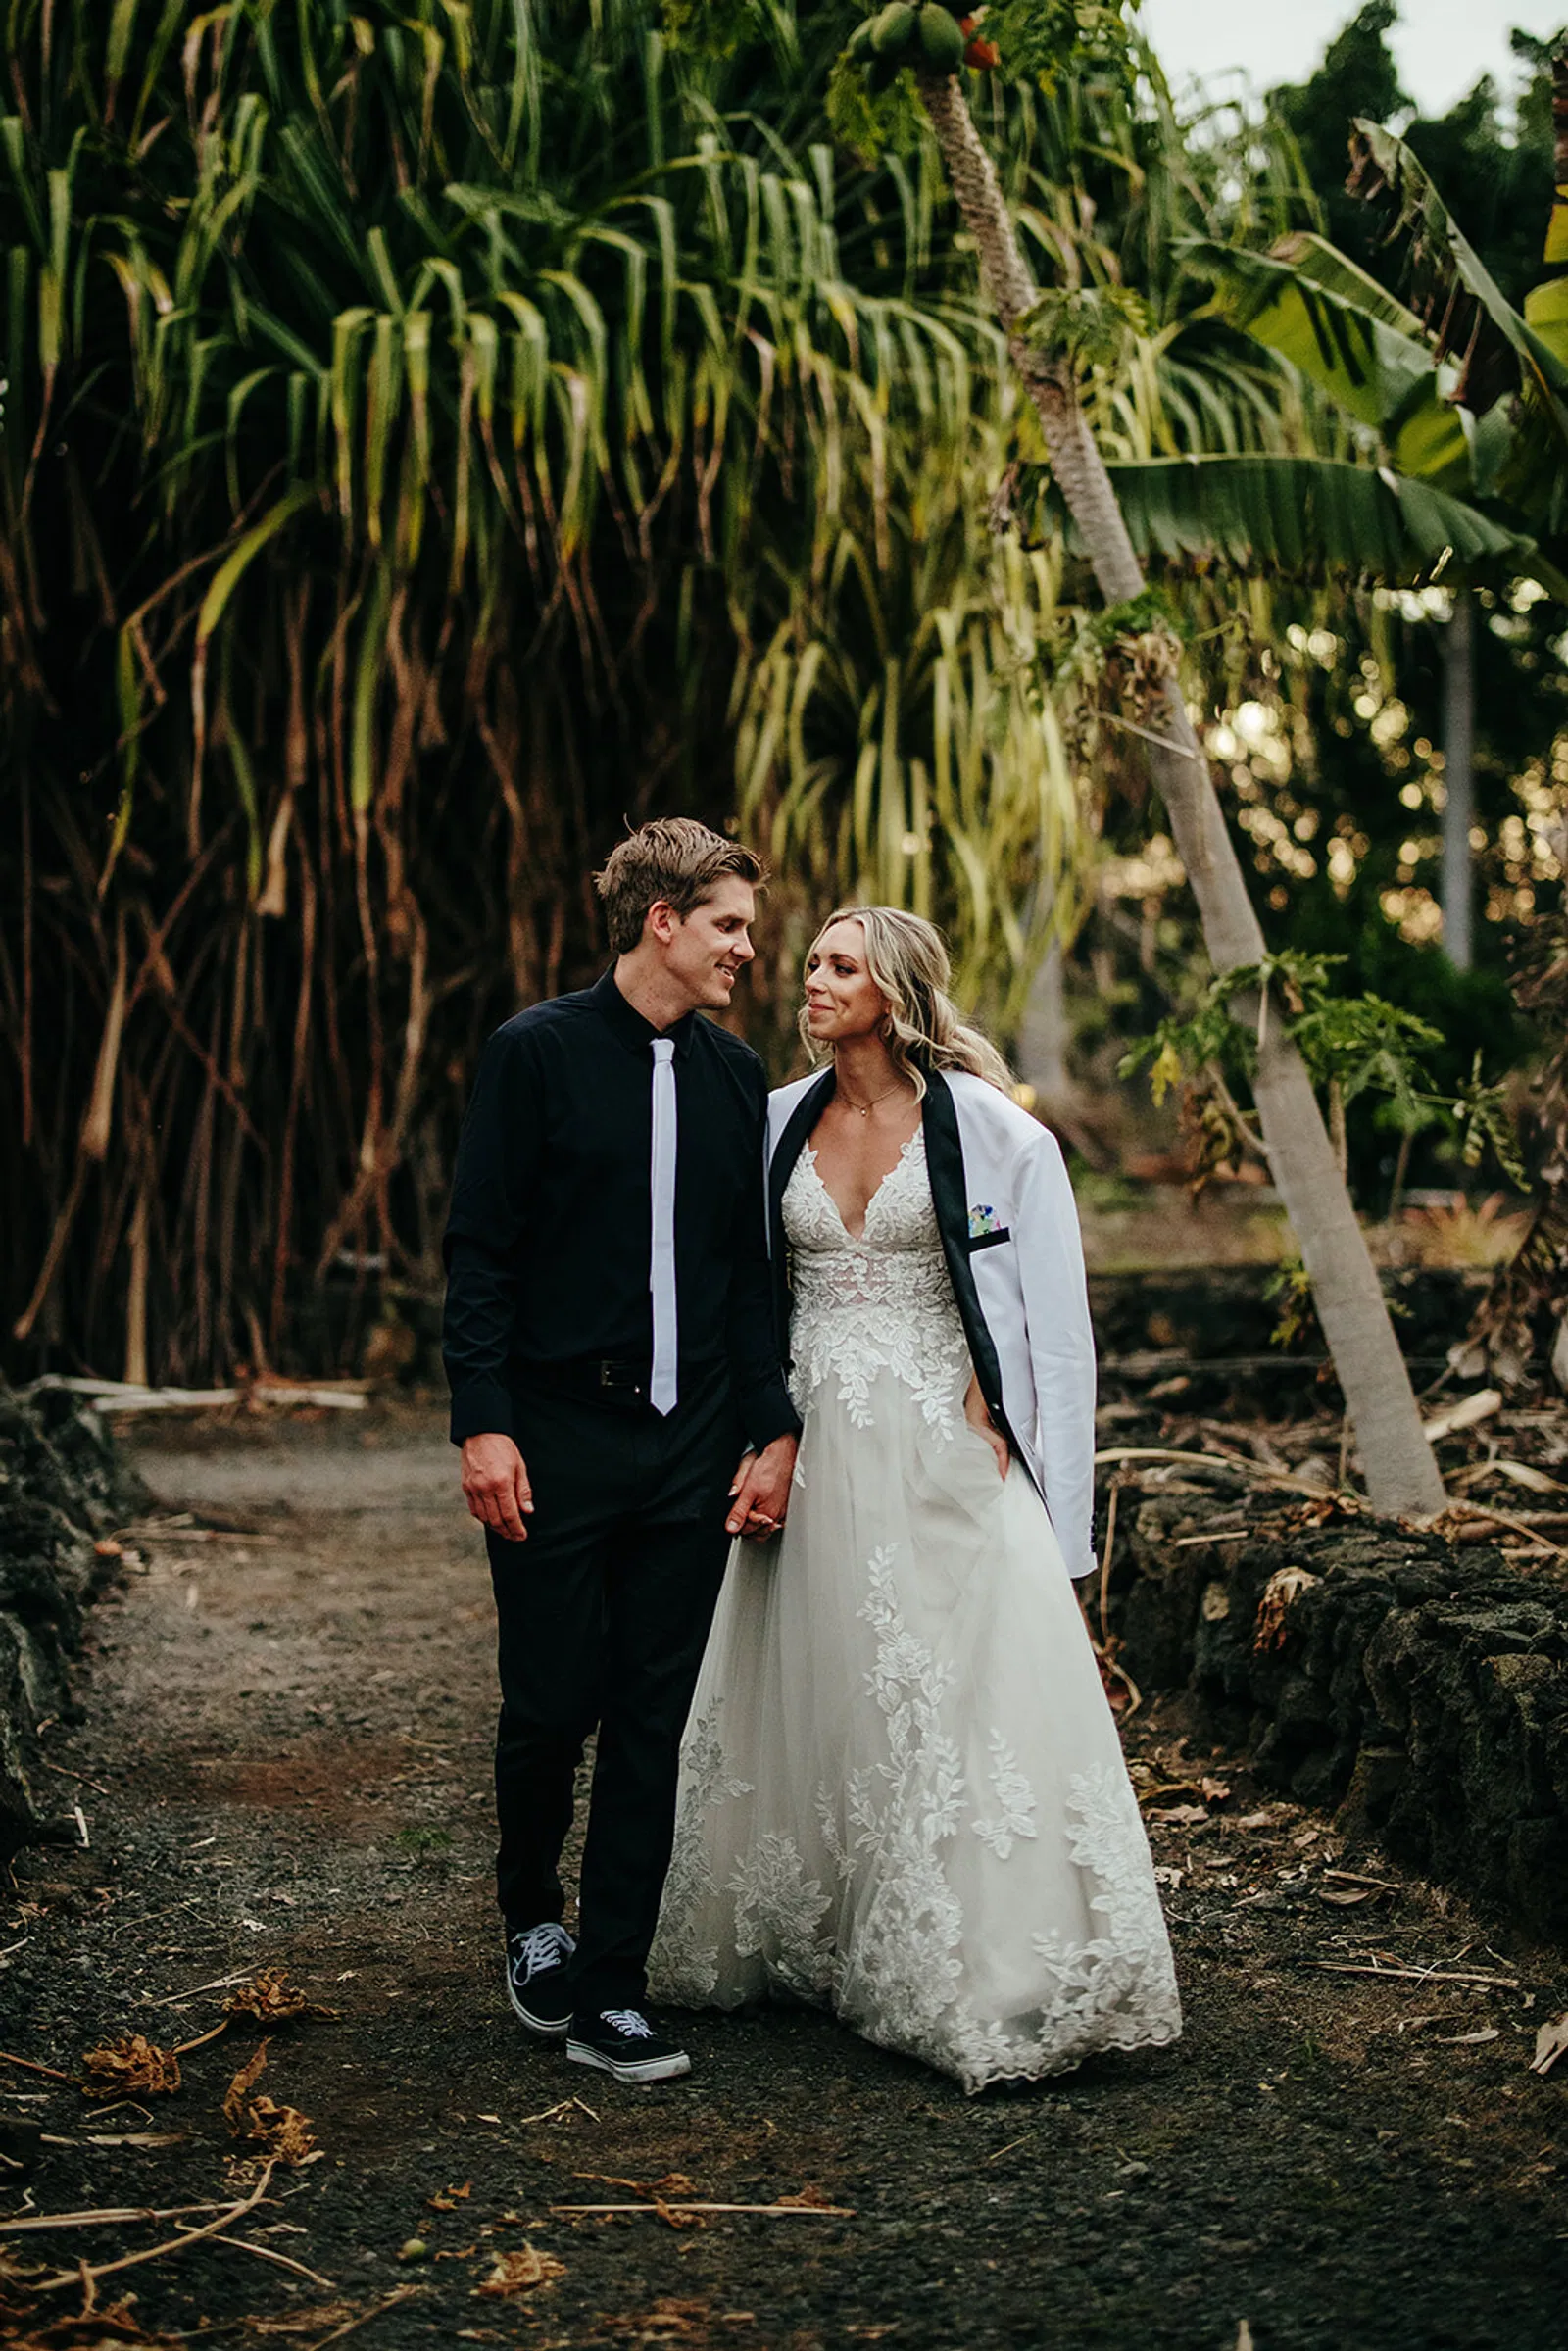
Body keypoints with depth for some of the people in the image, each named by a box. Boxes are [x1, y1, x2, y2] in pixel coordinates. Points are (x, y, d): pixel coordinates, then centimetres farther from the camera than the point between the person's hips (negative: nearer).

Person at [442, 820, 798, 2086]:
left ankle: (609, 1992, 13)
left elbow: (753, 1267, 12)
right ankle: (534, 1920, 32)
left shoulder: (735, 1073, 10)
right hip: (556, 1436, -4)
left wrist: (773, 1430, 5)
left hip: (691, 1446, 4)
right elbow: (480, 1252, -5)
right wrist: (484, 1424, -12)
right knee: (552, 1706, 3)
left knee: (653, 1721, 4)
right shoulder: (537, 1052, -3)